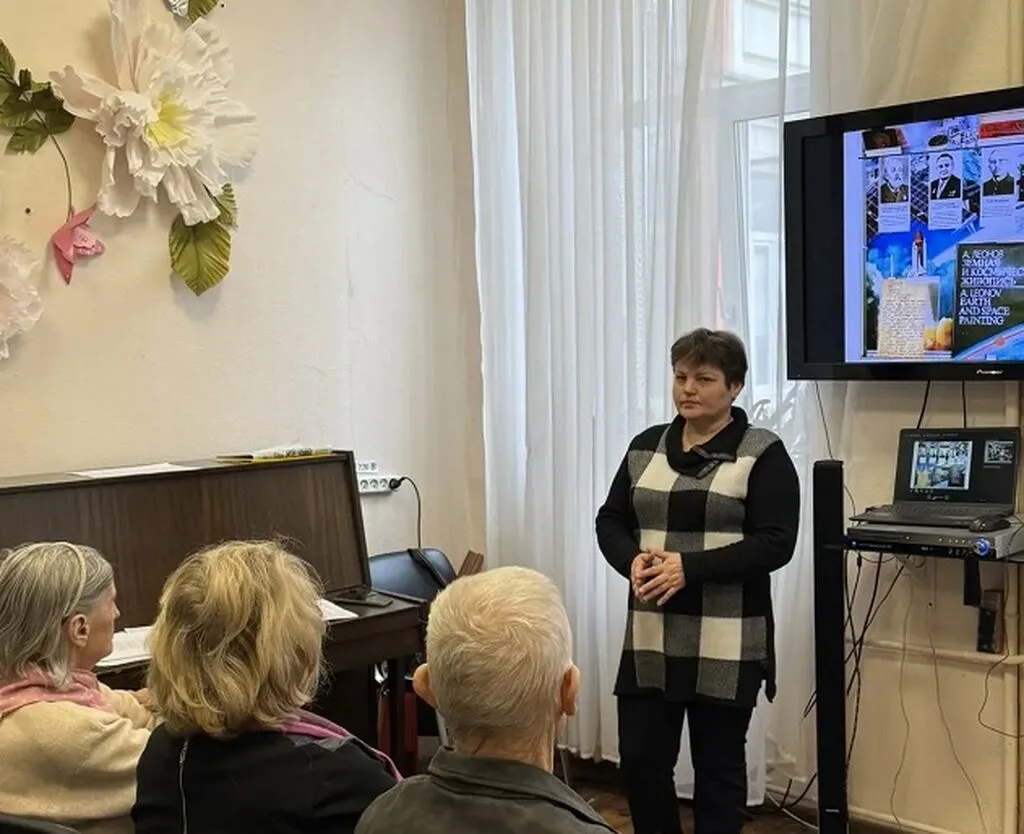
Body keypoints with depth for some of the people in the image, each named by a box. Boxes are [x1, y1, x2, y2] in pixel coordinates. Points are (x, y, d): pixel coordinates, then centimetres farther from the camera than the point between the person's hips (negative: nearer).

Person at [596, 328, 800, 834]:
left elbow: (775, 543, -13)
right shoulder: (646, 447, 10)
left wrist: (689, 567, -21)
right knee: (640, 761, 6)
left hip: (725, 646, -4)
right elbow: (610, 521, 12)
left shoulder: (763, 454, -5)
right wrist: (633, 561, -10)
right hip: (650, 639, 4)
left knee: (718, 768, 8)